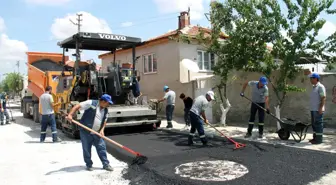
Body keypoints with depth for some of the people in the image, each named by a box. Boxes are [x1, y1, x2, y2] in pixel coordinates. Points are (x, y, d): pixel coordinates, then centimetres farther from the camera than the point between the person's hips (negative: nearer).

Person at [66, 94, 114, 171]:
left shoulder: (105, 111, 7)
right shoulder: (91, 103, -13)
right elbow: (77, 106, -14)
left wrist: (102, 130, -3)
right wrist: (70, 115, -25)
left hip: (97, 133, 5)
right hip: (86, 132, -5)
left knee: (102, 148, 5)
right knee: (86, 149, 5)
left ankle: (106, 164, 14)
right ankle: (89, 165, 20)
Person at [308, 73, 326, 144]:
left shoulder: (320, 87, -11)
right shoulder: (314, 87, 17)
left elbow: (323, 98, -17)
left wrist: (321, 108, -22)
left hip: (318, 110, -9)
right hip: (313, 109, 9)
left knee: (318, 124, -5)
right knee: (314, 124, 13)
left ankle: (319, 139, 0)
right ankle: (315, 138, 21)